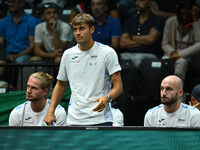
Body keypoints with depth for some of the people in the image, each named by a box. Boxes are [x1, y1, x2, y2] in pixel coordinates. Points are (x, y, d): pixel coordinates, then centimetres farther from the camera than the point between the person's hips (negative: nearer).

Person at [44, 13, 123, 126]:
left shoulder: (107, 52, -3)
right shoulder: (68, 54, 10)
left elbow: (118, 86, -5)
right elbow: (61, 85, 20)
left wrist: (107, 98, -26)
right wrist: (51, 111, 10)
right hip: (74, 120, 4)